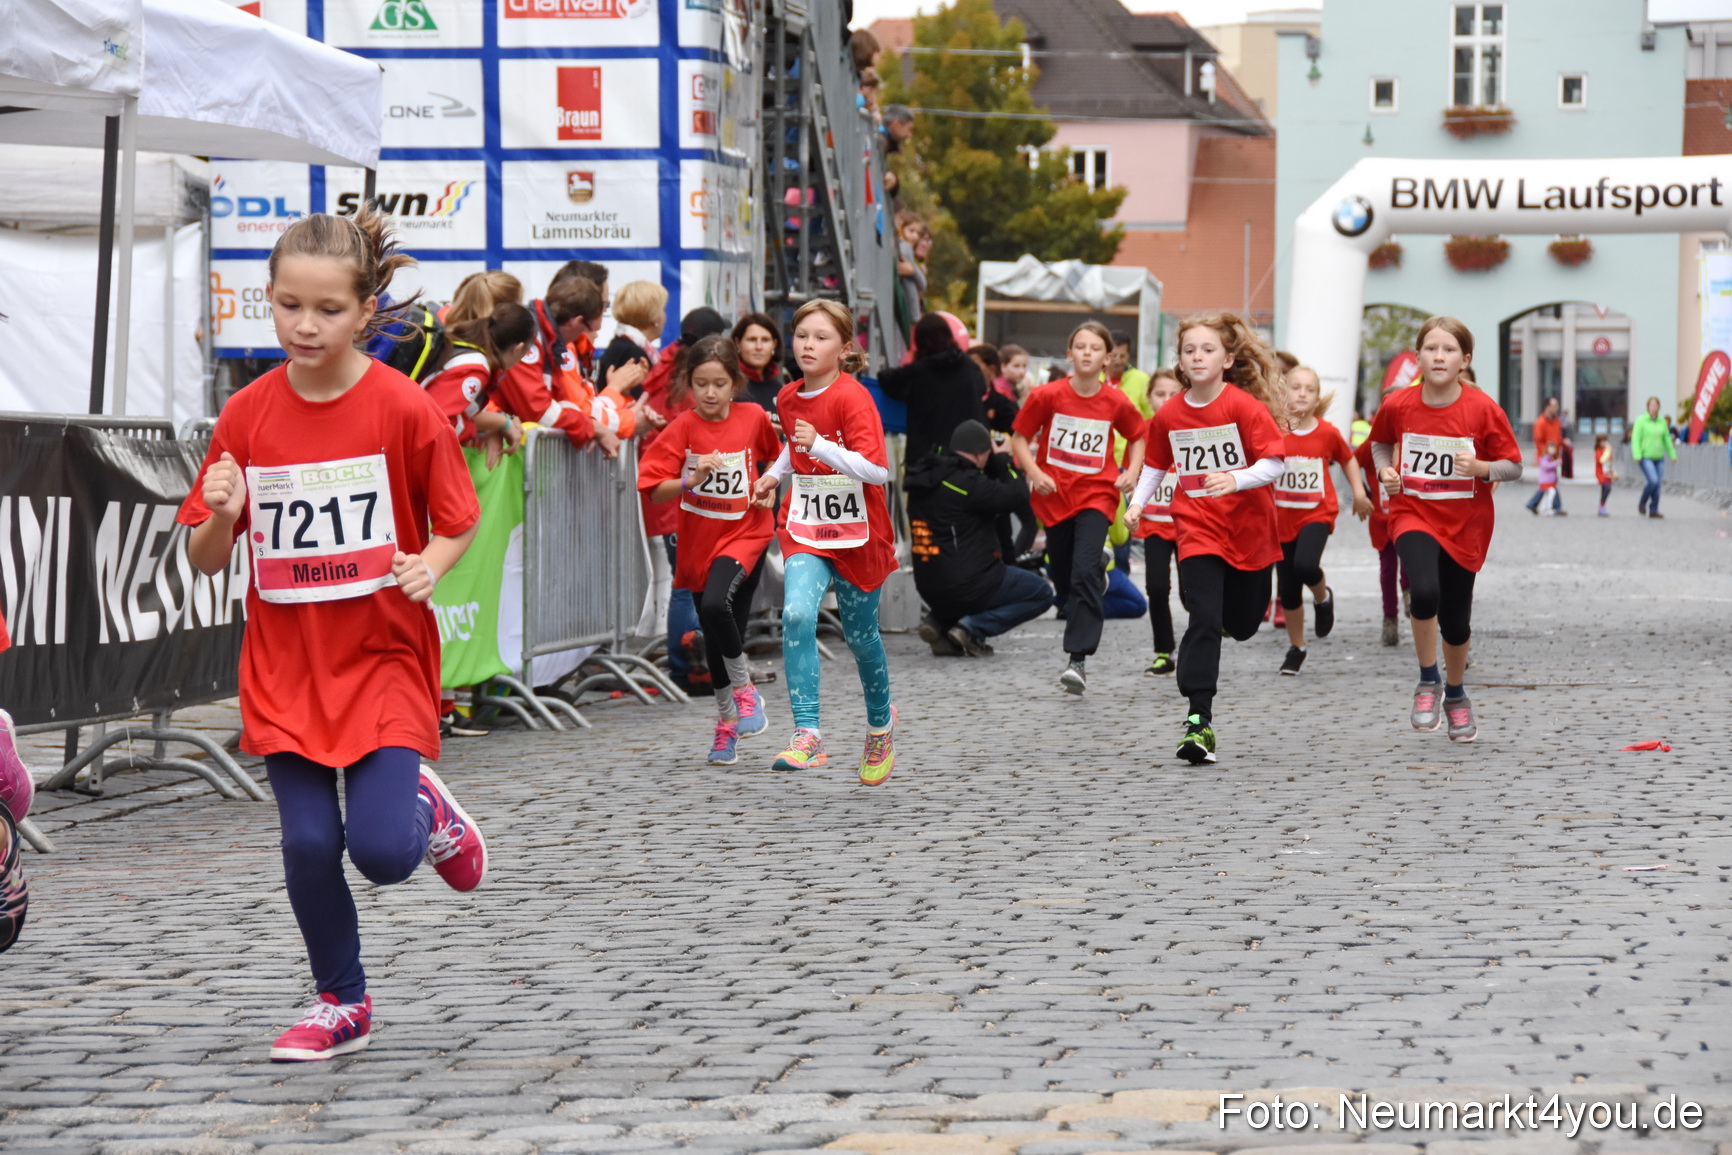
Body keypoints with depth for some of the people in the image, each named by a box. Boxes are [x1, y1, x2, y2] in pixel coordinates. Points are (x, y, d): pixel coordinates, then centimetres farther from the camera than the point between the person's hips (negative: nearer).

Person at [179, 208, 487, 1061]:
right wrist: (219, 517, -18)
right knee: (308, 842, -2)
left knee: (382, 850, -14)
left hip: (383, 656, -2)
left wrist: (429, 565, -19)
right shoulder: (247, 416, -2)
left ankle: (426, 810, 23)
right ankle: (341, 1005, 20)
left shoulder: (403, 408, -10)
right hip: (285, 663, 3)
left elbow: (458, 519, 1)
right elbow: (207, 560, 4)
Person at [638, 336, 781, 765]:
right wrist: (692, 478, -27)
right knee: (715, 634, 11)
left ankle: (745, 689, -7)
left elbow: (775, 456, 18)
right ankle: (727, 718, 28)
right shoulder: (682, 429, -8)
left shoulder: (754, 419, -5)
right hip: (699, 540, 2)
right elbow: (656, 492, -13)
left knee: (717, 605, -27)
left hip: (744, 533, -2)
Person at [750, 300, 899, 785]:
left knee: (861, 636, 11)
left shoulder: (853, 397, -17)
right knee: (796, 614, -23)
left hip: (857, 535, -4)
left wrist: (819, 445, -36)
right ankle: (807, 734, -25)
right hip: (805, 530, 4)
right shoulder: (789, 398, 2)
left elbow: (878, 471, -27)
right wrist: (774, 474, 12)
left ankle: (881, 722, 41)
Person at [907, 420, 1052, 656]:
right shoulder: (967, 483, -20)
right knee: (1042, 594, 10)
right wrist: (1001, 458, -1)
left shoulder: (923, 480, 7)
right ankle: (972, 628, -7)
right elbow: (1018, 495, -15)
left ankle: (940, 623, 11)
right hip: (969, 587, -8)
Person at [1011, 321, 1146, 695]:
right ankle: (1099, 568, 51)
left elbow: (1137, 436, 14)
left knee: (1084, 573, -19)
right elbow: (1020, 439, 0)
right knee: (1063, 580, 13)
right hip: (1055, 495, 2)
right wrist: (1034, 473, -15)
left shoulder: (1116, 402, -5)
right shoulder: (1048, 395, -8)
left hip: (1097, 494, -2)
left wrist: (1132, 471, -2)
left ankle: (1078, 659, -20)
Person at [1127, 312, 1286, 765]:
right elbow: (1157, 465, 15)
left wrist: (1235, 480, -32)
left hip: (1247, 529, -1)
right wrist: (1137, 504, 2)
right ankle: (1199, 719, -15)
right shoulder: (1168, 415, -1)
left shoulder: (1245, 406, -12)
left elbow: (1273, 464, -16)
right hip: (1197, 529, 1)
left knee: (1243, 624, 13)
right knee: (1204, 621, -14)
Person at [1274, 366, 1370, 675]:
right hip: (1282, 517, 2)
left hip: (1317, 513, -2)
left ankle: (1323, 595, 7)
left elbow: (1348, 460, 13)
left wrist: (1359, 492, 6)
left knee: (1305, 565, -29)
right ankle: (1296, 647, 28)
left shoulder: (1327, 433, -5)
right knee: (1288, 589, 7)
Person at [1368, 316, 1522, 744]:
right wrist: (1385, 469, -4)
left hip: (1465, 523, 0)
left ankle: (1455, 695, 38)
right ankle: (1428, 681, -4)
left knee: (1455, 620, 9)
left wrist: (1480, 467, -24)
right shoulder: (1398, 406, -7)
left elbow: (1514, 466, -5)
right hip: (1413, 513, 0)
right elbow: (1380, 442, 15)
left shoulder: (1483, 409, -12)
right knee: (1425, 591, -28)